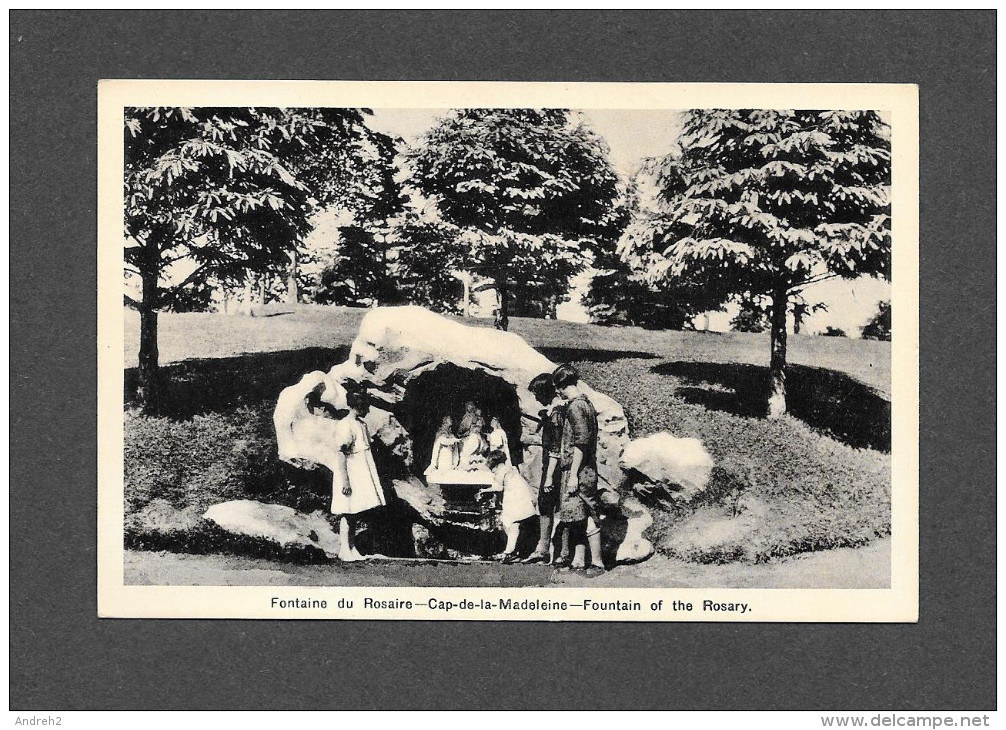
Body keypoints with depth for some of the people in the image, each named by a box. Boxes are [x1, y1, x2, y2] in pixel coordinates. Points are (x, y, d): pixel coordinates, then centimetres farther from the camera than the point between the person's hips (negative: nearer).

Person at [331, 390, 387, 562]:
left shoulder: (361, 424, 12)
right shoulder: (345, 426, -15)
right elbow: (341, 455, -18)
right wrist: (345, 481, -21)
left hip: (361, 475, 8)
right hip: (350, 475, -8)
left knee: (354, 513, 11)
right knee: (347, 513, -3)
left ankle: (352, 549, 15)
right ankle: (344, 550, 2)